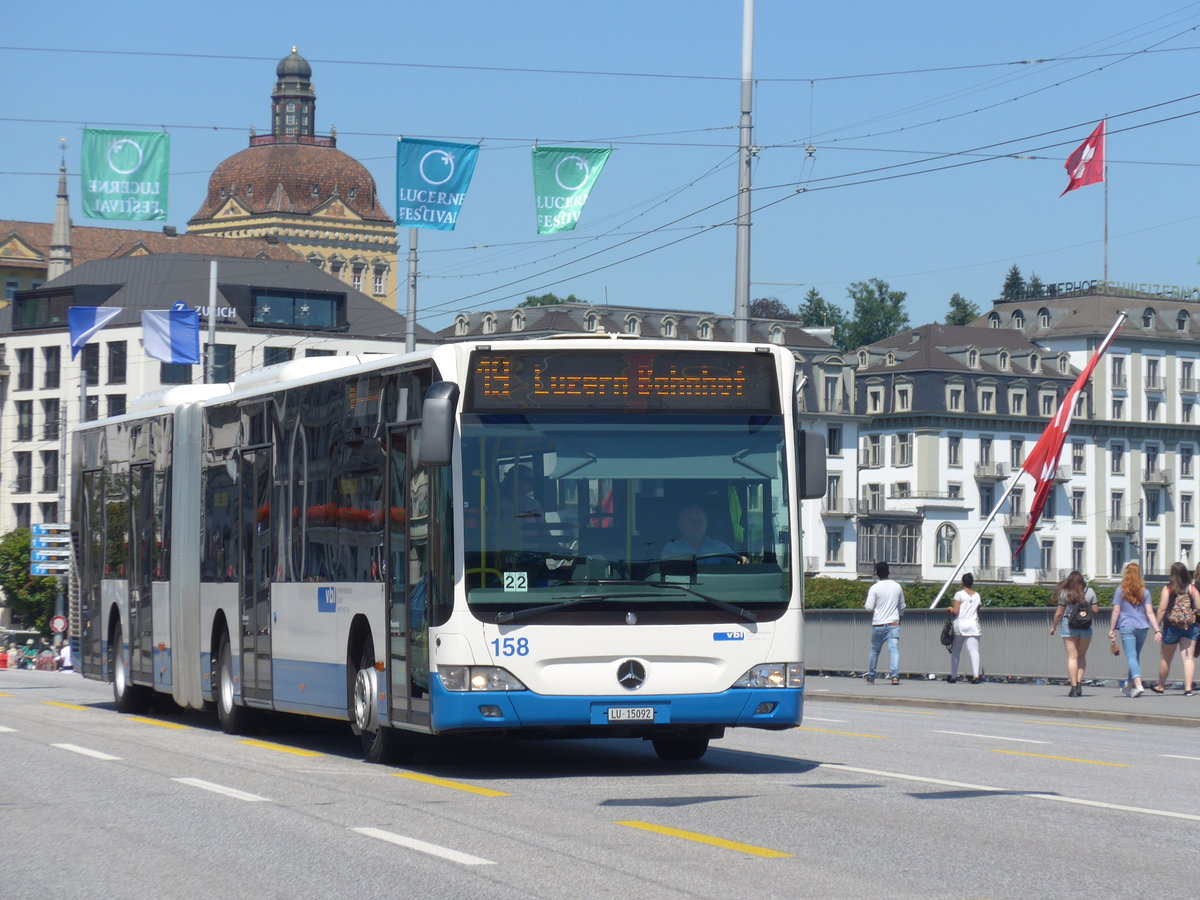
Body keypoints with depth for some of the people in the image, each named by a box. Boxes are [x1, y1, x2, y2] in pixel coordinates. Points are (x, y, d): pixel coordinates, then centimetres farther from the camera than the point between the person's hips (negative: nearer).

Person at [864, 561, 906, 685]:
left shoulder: (875, 588, -6)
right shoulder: (897, 587, 5)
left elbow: (869, 607, -11)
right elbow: (902, 606, 15)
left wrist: (864, 605, 11)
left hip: (878, 625, -1)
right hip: (893, 624, 1)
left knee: (874, 651, 13)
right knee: (894, 649, -8)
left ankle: (870, 677, 24)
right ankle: (895, 675, -24)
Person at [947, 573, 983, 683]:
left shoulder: (959, 594, -6)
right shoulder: (977, 595, 9)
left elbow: (955, 611, -12)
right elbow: (978, 611, 14)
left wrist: (950, 609, 8)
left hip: (960, 625, -3)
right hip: (973, 625, 3)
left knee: (955, 652, 9)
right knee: (974, 651, -6)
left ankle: (953, 676, 14)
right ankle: (976, 675, -20)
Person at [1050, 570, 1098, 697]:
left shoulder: (1065, 593, -4)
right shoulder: (1090, 592, 2)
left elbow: (1059, 612, -1)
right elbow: (1095, 610, 3)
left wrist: (1054, 626, 12)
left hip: (1069, 626, -2)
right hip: (1086, 628, 2)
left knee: (1072, 657, -1)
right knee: (1081, 656, 16)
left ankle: (1073, 687, -8)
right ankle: (1079, 683, 3)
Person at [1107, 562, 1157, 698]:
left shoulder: (1120, 591, -1)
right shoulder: (1144, 591, 7)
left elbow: (1116, 611, -2)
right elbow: (1150, 612, 1)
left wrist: (1112, 629, 3)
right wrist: (1157, 630, -1)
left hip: (1127, 627, -4)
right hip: (1142, 627, 4)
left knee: (1131, 657, -10)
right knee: (1136, 657, 15)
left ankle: (1138, 685, -28)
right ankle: (1129, 687, 25)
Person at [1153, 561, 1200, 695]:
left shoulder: (1168, 589, -7)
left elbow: (1162, 609, -10)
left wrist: (1157, 628, -6)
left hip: (1172, 627, -1)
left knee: (1166, 658, 14)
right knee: (1188, 657, -1)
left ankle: (1160, 686, 29)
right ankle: (1188, 687, -13)